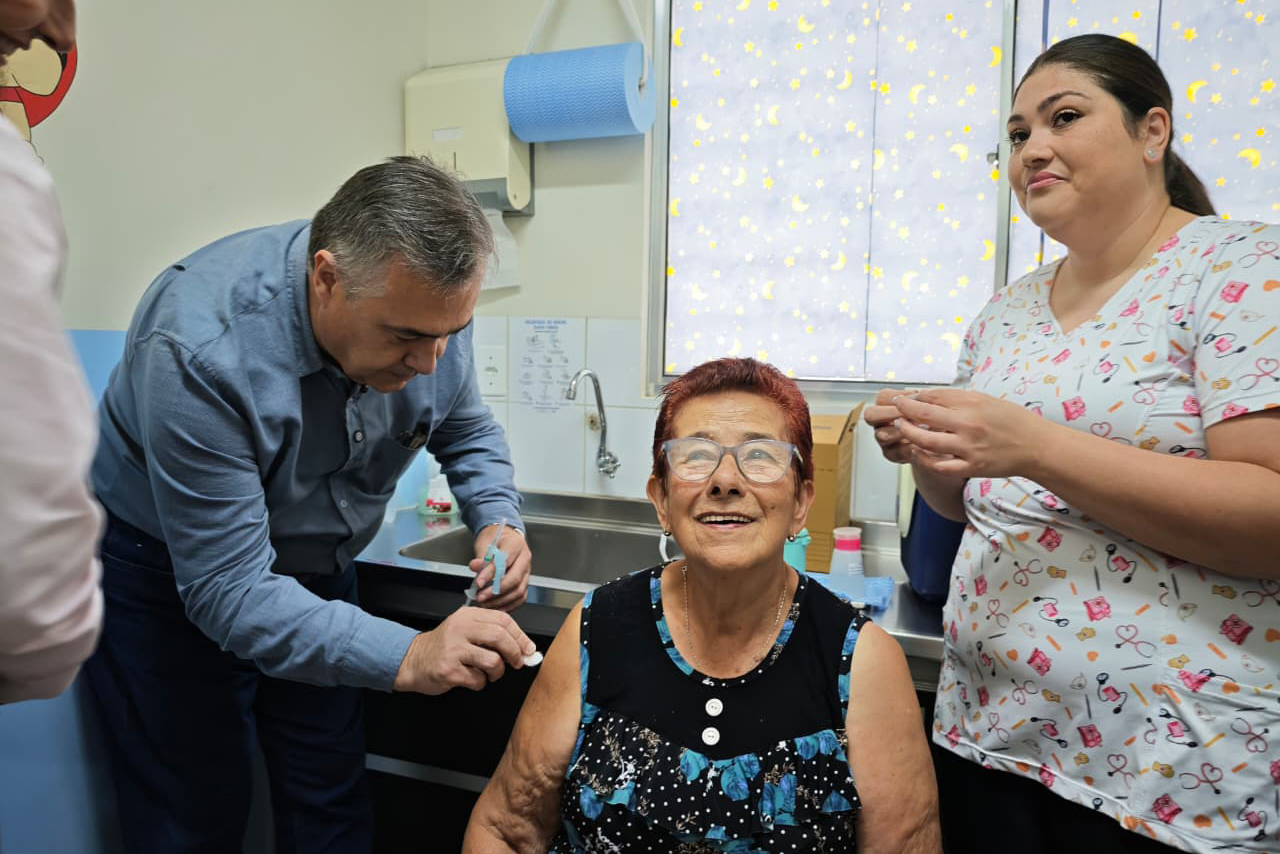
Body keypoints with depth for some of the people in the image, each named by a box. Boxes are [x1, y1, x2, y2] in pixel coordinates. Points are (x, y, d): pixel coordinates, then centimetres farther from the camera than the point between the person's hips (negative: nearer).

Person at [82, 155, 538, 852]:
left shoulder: (427, 305, -18)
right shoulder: (202, 349, -36)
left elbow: (467, 432, 2)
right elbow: (226, 591, -35)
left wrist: (496, 521, -19)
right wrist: (406, 657, -44)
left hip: (313, 566, 5)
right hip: (167, 578, -4)